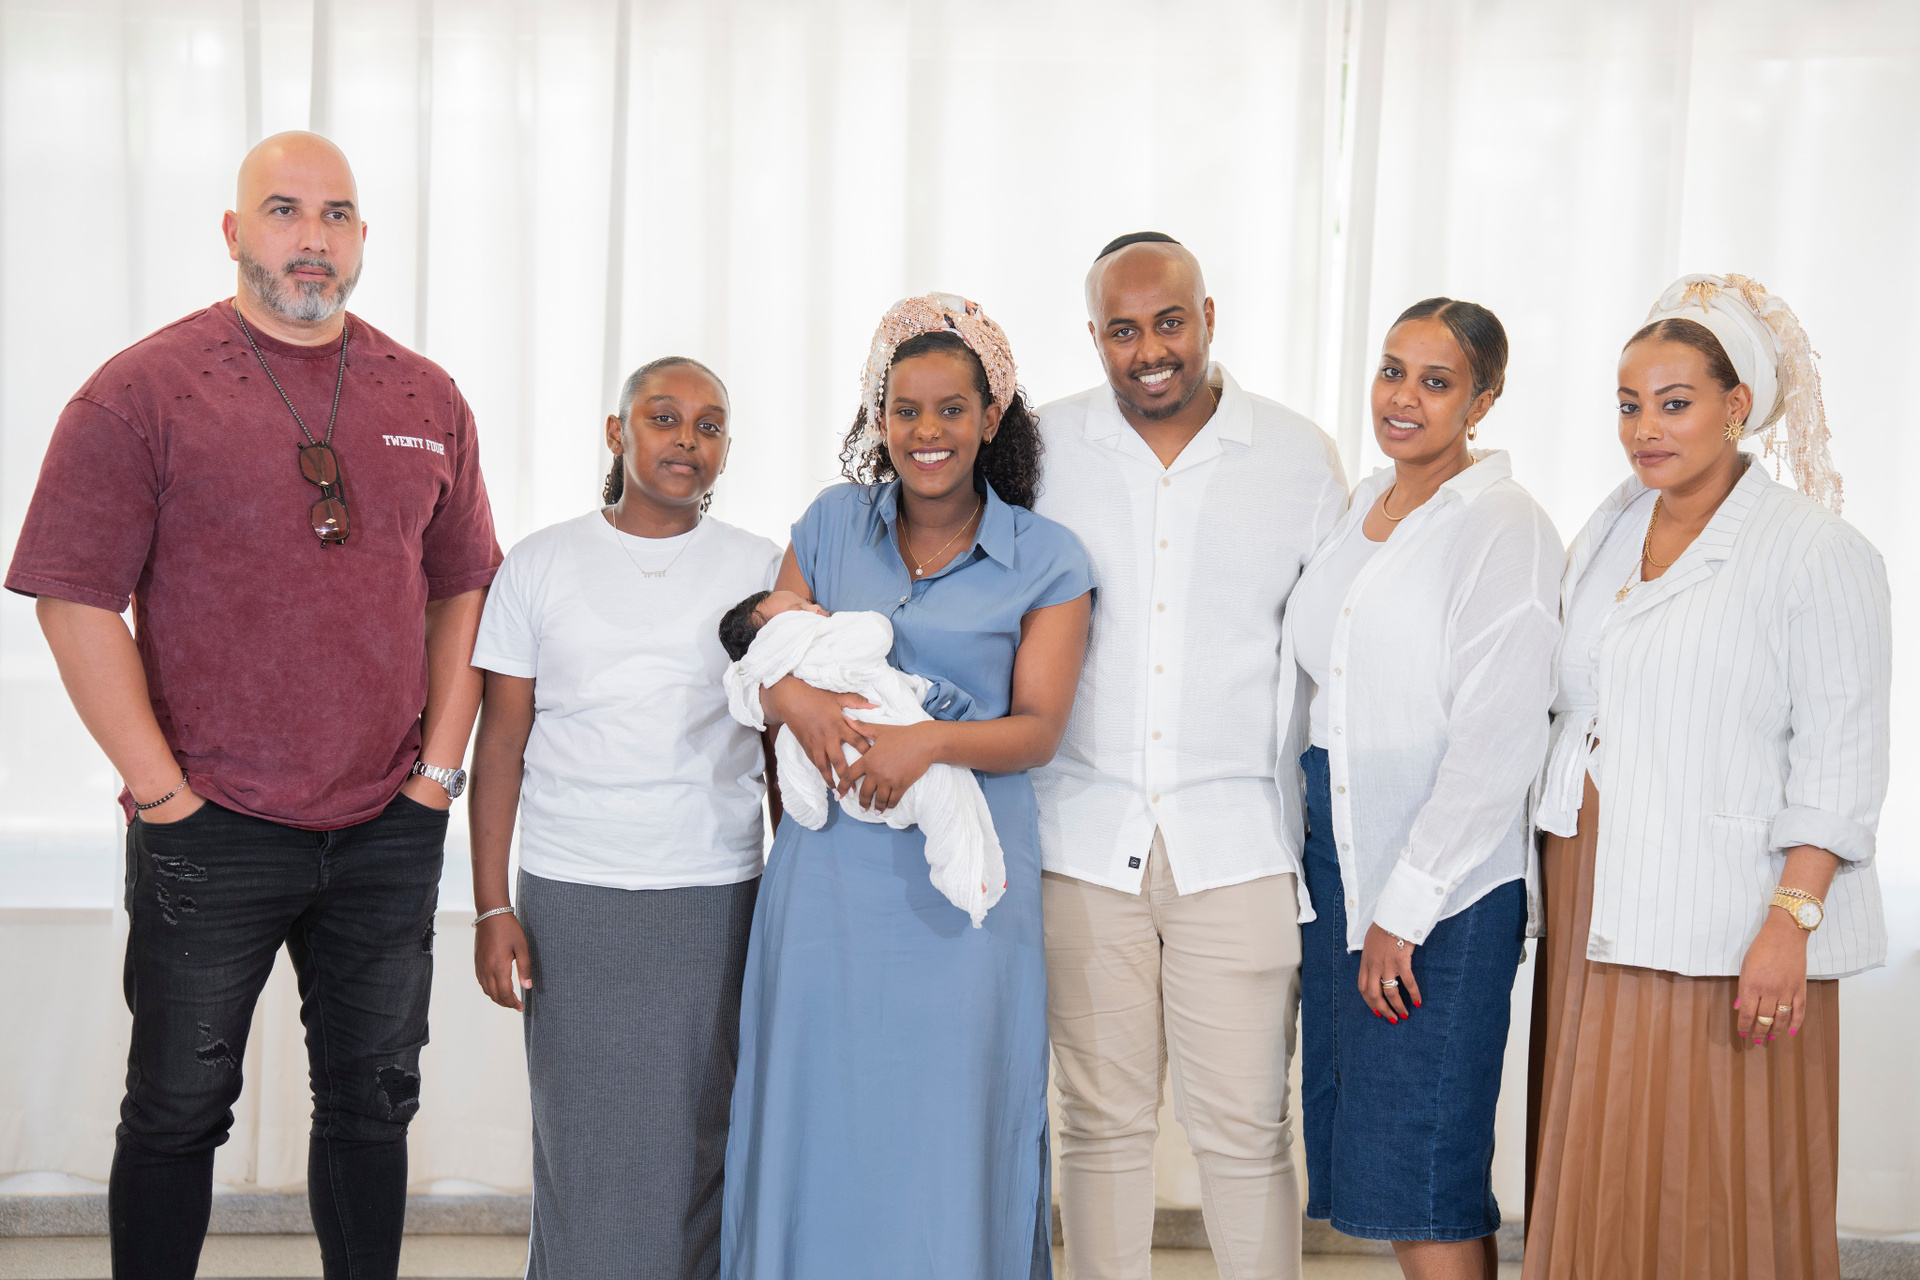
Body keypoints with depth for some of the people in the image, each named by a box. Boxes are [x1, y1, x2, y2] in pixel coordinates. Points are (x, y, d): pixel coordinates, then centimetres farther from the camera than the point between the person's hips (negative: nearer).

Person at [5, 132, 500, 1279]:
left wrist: (442, 762, 3)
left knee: (373, 1100, 14)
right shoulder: (144, 390, -5)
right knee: (179, 1110, 10)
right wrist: (161, 787, -11)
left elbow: (461, 587, 11)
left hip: (390, 828, 4)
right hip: (212, 830, -3)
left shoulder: (427, 400, 7)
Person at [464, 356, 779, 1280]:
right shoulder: (540, 565, 5)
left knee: (695, 1141, 4)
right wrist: (491, 908, -1)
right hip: (570, 896, 0)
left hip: (717, 900, 0)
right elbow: (500, 744, 5)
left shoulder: (762, 570, 6)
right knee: (581, 1145, 3)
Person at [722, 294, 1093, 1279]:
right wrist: (798, 701, -13)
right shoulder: (830, 524, 8)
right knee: (818, 1114, 7)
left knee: (952, 1128, 3)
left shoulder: (1048, 560, 1)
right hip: (830, 866, 2)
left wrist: (929, 740, -21)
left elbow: (1037, 729, -4)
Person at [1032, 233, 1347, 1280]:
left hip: (1240, 841, -1)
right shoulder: (1044, 449, 3)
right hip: (1085, 839, 1)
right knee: (1102, 1123, 8)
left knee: (1244, 1130, 2)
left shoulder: (1300, 458, 3)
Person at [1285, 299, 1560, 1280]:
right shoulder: (1360, 509, 12)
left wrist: (1404, 908, -16)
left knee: (1419, 1169, -2)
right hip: (1335, 856, 7)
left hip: (1447, 879, -7)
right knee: (1357, 1143, 12)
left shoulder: (1507, 529, -11)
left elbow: (1496, 748, -16)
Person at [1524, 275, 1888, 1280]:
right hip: (1595, 916, 6)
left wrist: (1790, 924, -18)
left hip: (1722, 933, -6)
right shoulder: (1604, 538, 13)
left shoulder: (1818, 554, -7)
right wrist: (1557, 906, 14)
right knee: (1594, 1190, 11)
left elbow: (1840, 762, -10)